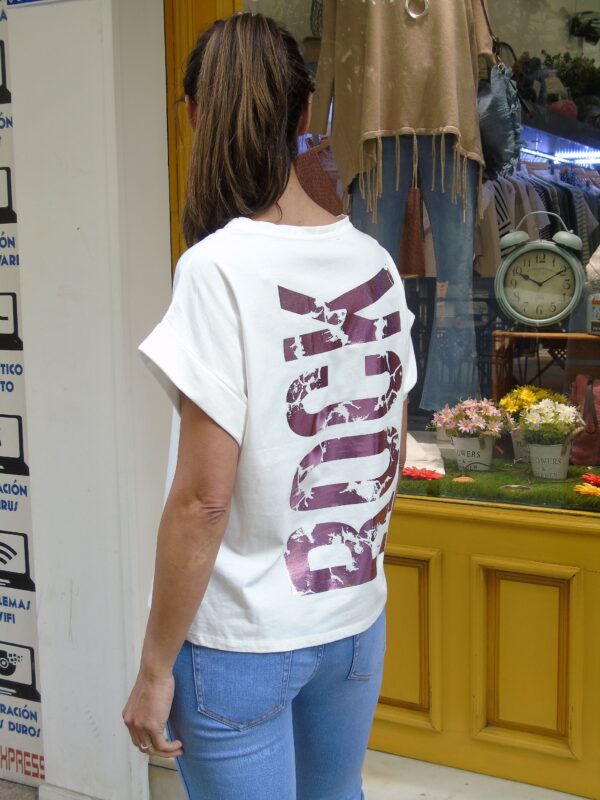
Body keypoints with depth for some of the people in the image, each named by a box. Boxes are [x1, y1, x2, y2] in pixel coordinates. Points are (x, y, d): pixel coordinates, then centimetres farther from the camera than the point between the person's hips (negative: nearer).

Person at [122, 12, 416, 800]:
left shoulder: (219, 268, -19)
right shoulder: (375, 263, -1)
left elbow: (204, 497, -19)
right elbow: (391, 455, 7)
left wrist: (154, 665, -9)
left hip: (243, 641, -5)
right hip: (356, 621, 6)